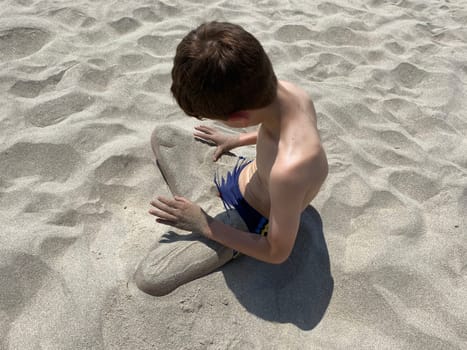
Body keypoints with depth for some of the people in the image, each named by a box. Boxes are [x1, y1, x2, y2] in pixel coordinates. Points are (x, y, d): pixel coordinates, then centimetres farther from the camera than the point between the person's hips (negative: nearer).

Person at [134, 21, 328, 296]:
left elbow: (278, 253, -27)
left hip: (250, 222, -6)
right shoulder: (285, 90, -22)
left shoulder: (289, 170, -45)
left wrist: (203, 224, -21)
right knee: (161, 137, 14)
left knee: (148, 281, -11)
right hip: (243, 173, 7)